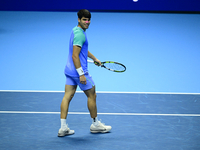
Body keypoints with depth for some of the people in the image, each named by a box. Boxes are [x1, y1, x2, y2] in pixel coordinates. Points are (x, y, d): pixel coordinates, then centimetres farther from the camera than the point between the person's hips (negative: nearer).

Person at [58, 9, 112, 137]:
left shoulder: (76, 30, 11)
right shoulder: (80, 34, -21)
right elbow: (75, 56, -25)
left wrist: (94, 58, 32)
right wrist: (81, 74, -25)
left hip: (69, 70, 9)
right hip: (78, 70, -9)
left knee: (67, 96, 5)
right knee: (92, 95, 7)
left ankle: (63, 128, 3)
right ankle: (95, 124, 21)